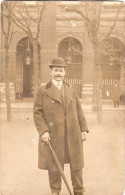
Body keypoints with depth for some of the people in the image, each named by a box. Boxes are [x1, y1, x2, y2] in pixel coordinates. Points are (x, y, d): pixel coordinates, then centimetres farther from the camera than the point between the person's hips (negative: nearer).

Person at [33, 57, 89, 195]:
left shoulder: (71, 90, 14)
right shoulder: (42, 91, 1)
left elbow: (79, 111, 14)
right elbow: (37, 113, -4)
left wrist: (84, 129, 6)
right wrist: (43, 131, -14)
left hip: (73, 135, 3)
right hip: (53, 136, -3)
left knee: (76, 164, 9)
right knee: (54, 166, 6)